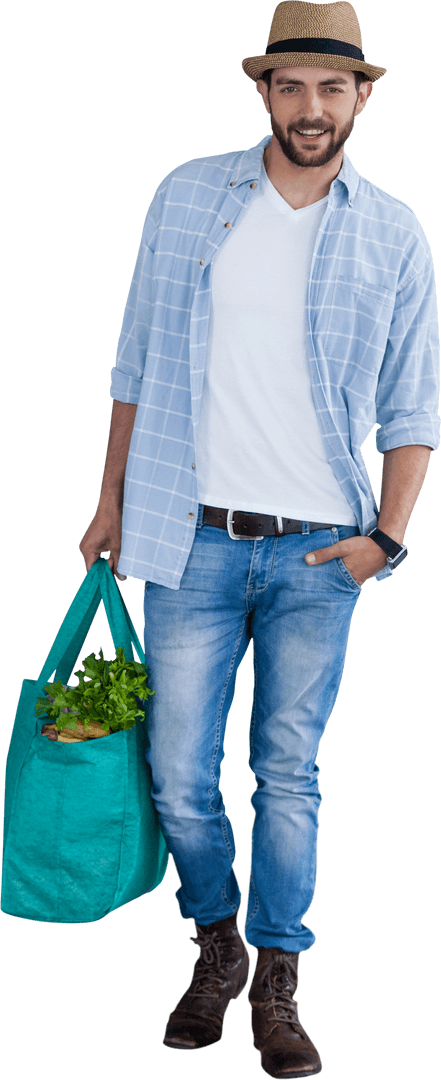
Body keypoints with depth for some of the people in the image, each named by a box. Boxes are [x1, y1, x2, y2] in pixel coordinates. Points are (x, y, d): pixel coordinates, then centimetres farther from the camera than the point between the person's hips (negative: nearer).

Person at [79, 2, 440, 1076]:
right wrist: (111, 497, 9)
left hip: (316, 552, 0)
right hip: (191, 542, 1)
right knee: (179, 778, 4)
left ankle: (275, 985, 22)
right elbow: (137, 362, 9)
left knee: (288, 777, 7)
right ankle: (217, 945, 29)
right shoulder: (188, 196, 3)